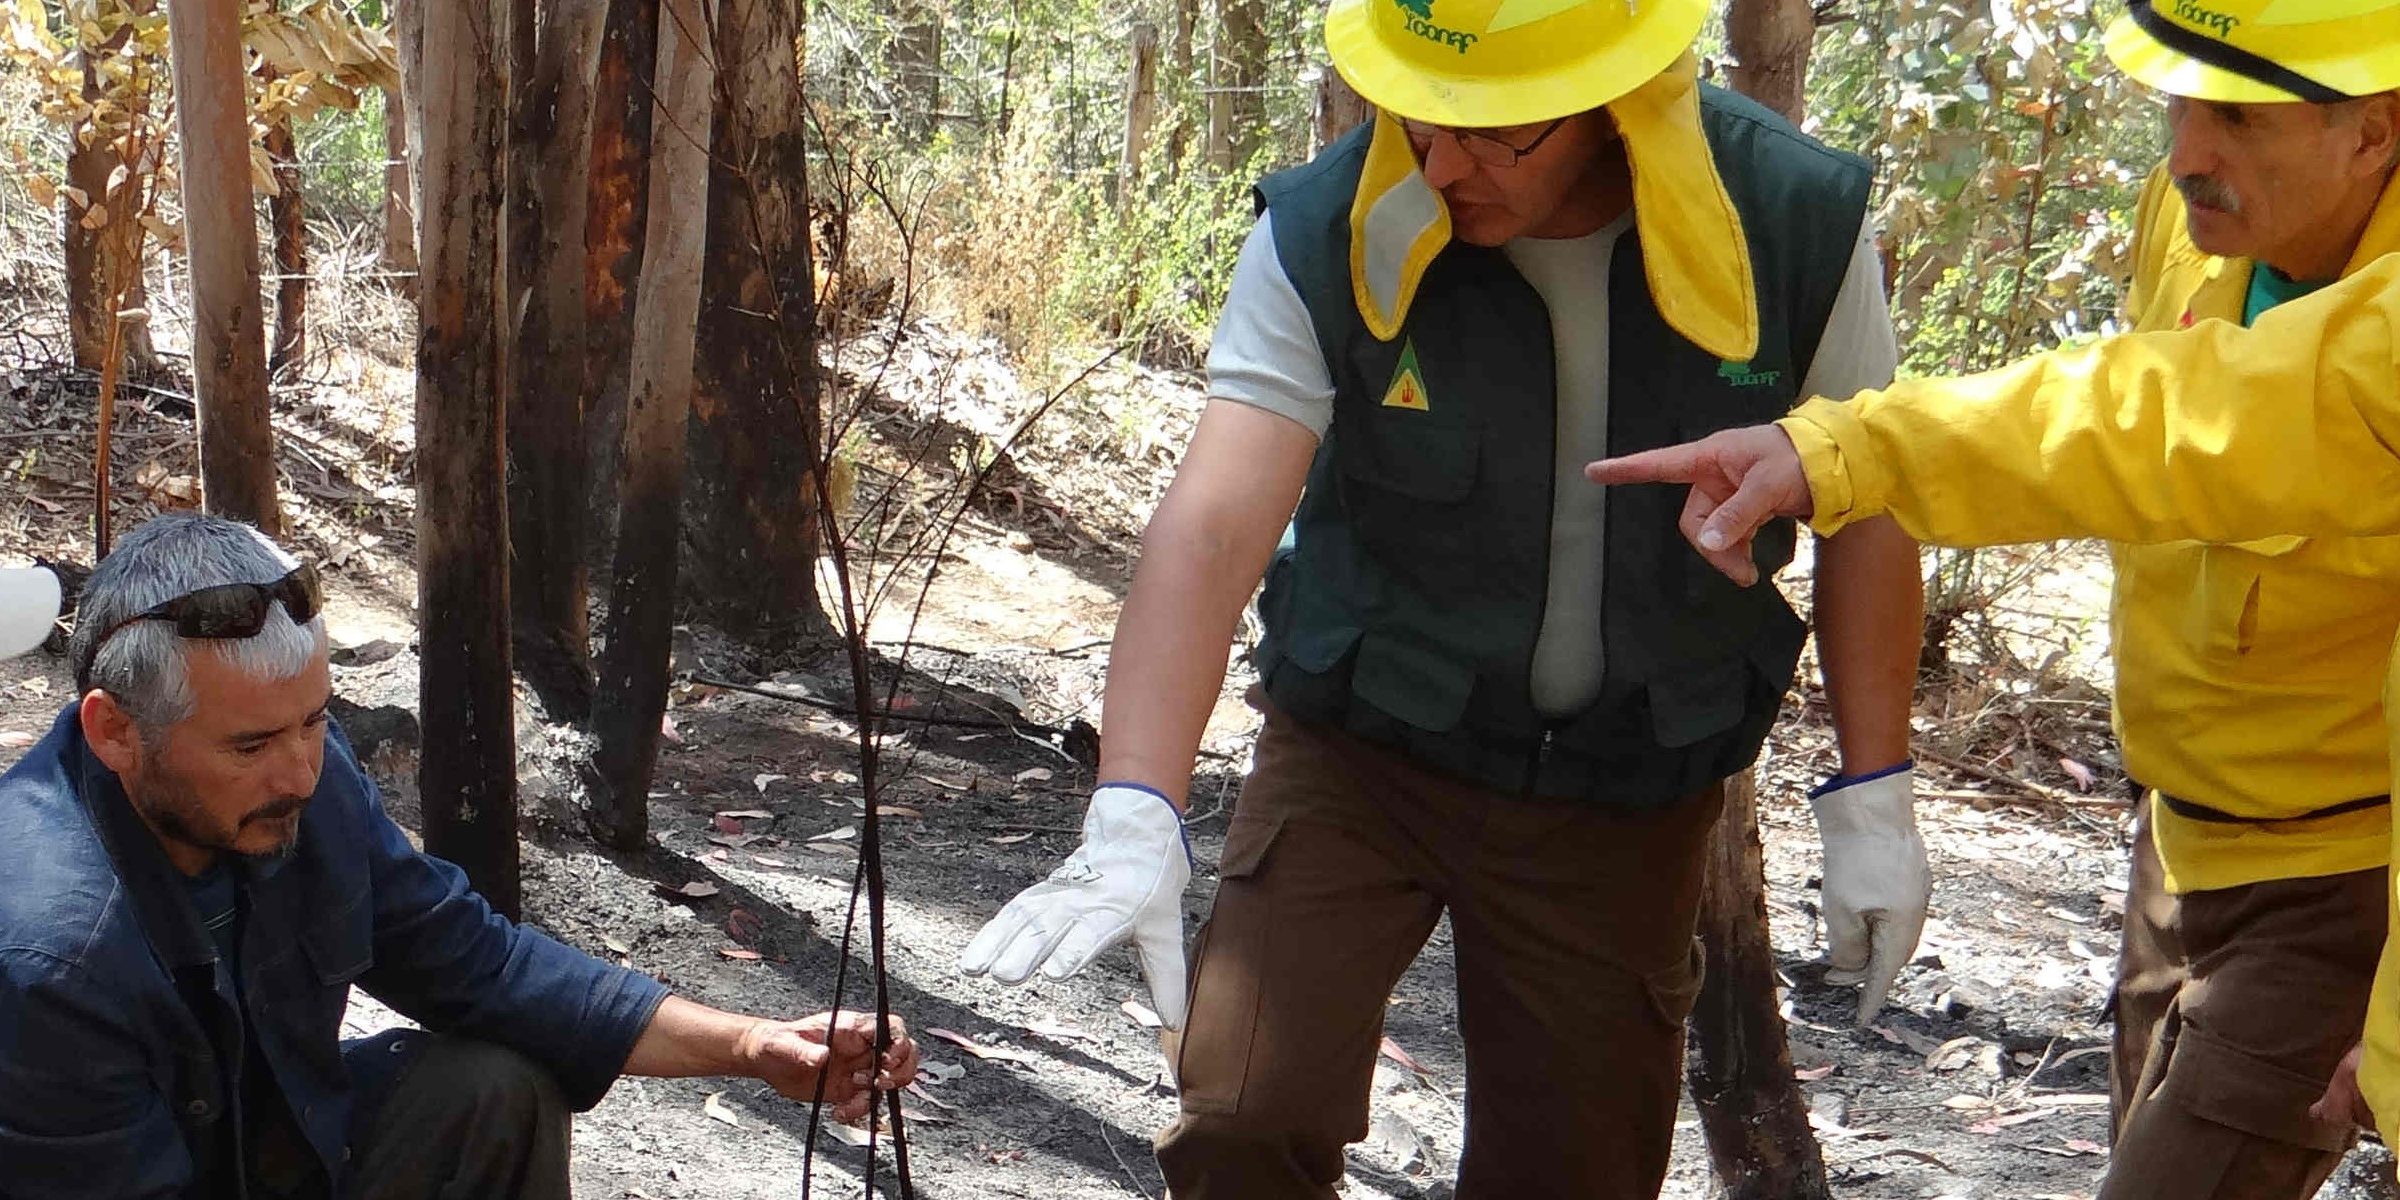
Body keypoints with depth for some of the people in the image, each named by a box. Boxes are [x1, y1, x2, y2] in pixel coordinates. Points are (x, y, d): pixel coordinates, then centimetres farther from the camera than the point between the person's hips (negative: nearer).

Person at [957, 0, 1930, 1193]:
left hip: (1630, 782, 1)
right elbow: (1210, 529, -30)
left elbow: (1863, 509, -4)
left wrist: (1872, 799, -4)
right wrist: (1132, 819, -42)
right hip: (1367, 738, -1)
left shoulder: (1797, 225, -16)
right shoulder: (1329, 239, -21)